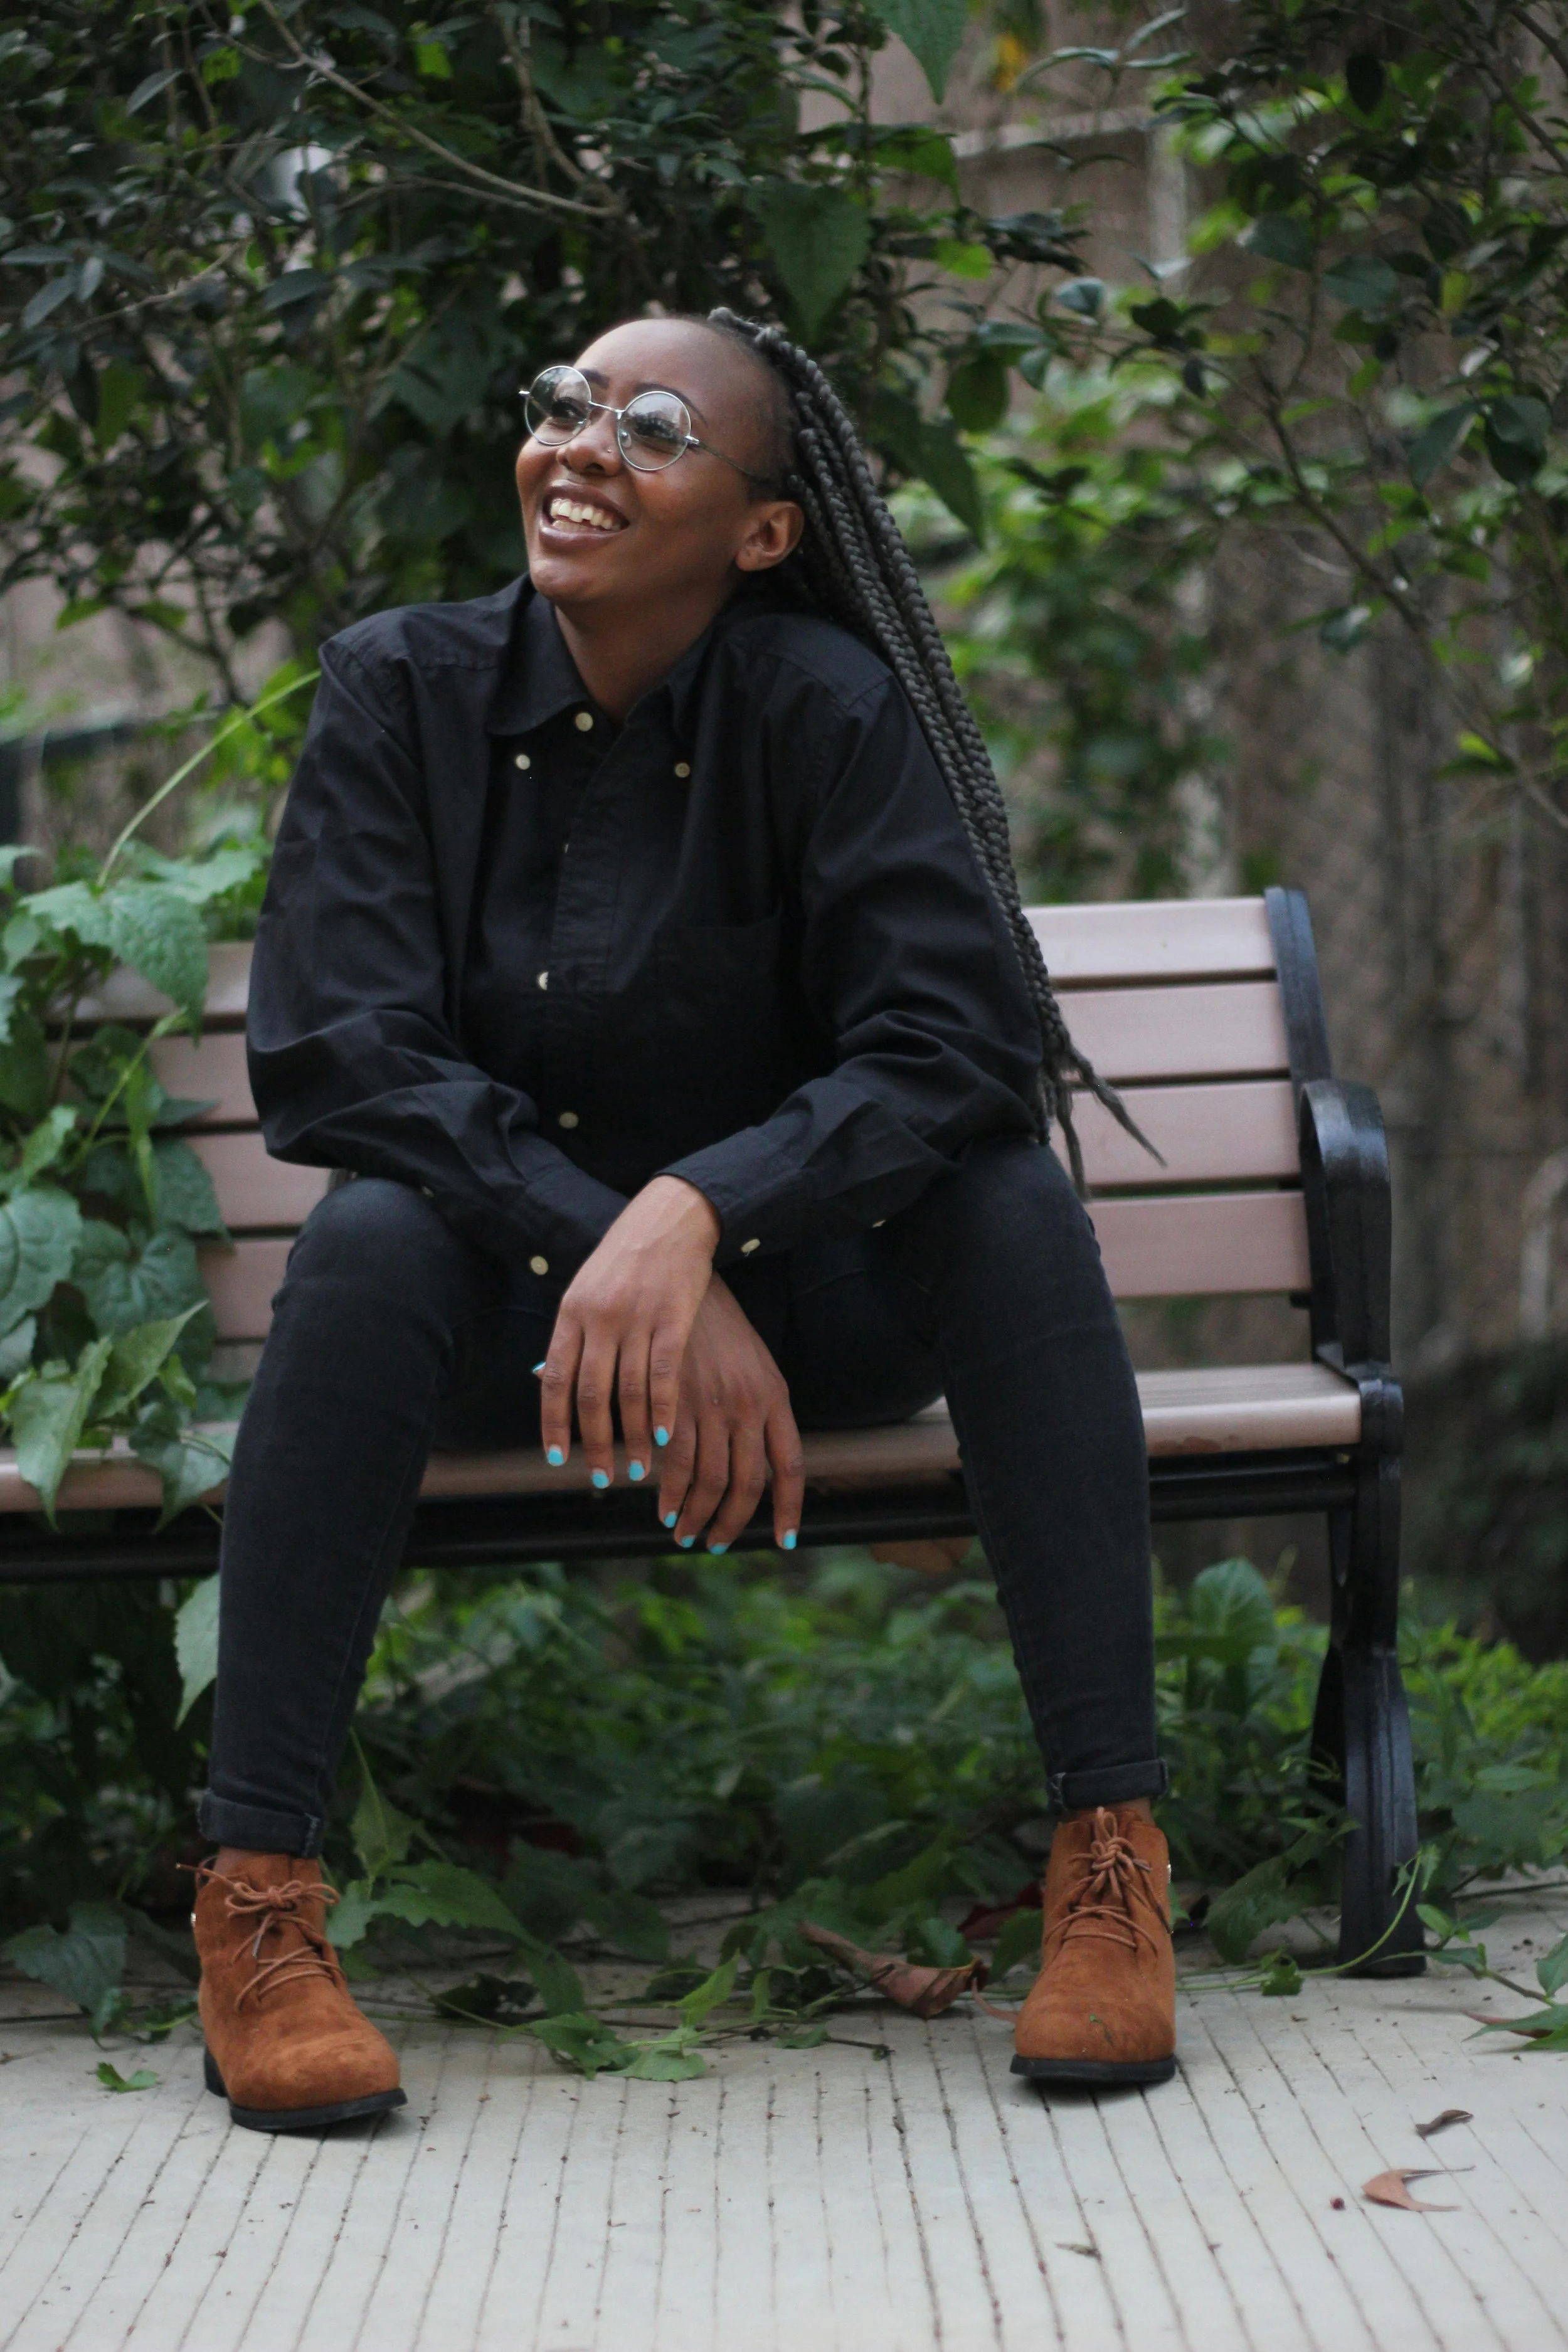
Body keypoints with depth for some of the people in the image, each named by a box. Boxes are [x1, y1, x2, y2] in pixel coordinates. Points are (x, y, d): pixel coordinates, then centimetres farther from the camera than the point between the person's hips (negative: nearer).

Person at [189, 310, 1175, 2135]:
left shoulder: (821, 706, -12)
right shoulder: (405, 689, -8)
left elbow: (959, 1044, -22)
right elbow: (329, 1048, -17)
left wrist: (696, 1216, -38)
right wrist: (609, 1255, -30)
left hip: (796, 1302, 0)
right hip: (513, 1308, 0)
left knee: (1013, 1207, -27)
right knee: (370, 1235, -30)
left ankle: (1111, 1857, -27)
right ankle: (254, 1898, -30)